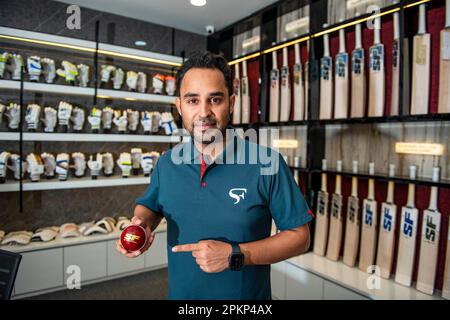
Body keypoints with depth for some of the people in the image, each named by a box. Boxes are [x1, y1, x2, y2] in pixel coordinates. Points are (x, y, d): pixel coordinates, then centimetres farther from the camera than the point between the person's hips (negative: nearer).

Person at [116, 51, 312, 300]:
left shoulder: (267, 162, -19)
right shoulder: (166, 163, -6)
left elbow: (299, 235, -14)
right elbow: (149, 205, 11)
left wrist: (235, 255, -25)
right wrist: (141, 223, -12)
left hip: (248, 297, -3)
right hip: (179, 293, 4)